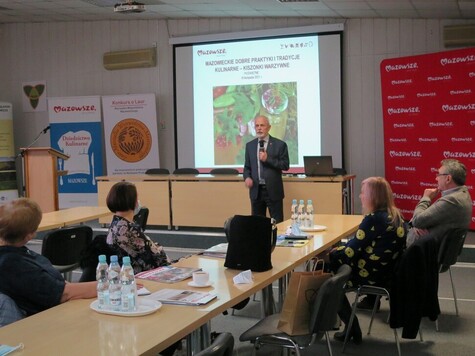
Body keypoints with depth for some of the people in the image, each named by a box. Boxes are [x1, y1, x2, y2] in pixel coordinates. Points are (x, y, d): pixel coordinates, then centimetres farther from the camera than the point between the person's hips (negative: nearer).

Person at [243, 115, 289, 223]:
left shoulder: (280, 144, -2)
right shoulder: (250, 145, 10)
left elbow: (285, 165, -7)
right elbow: (247, 167, 15)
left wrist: (267, 159, -16)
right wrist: (247, 177, -6)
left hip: (273, 191, -3)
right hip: (256, 191, 4)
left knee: (277, 222, 0)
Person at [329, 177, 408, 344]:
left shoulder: (374, 219, -22)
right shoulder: (396, 215, 5)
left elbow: (352, 251, -17)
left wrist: (332, 252, 1)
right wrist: (338, 251, 13)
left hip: (373, 276, -9)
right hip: (389, 272, 9)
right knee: (336, 258, 20)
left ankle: (351, 328, 15)